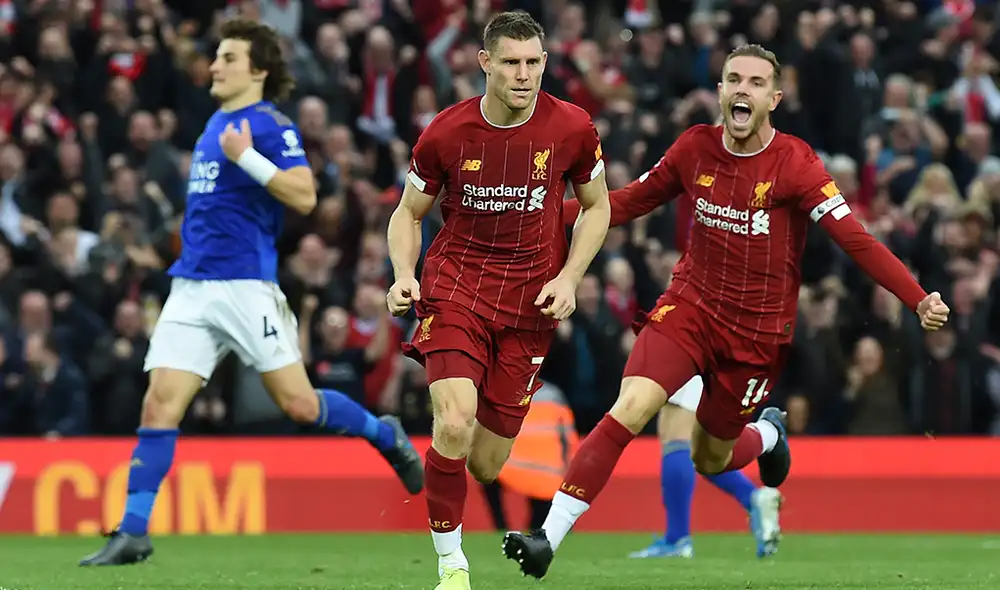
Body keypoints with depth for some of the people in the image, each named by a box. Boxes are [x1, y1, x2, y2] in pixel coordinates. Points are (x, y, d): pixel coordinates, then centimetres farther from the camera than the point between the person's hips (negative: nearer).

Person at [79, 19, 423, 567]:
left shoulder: (270, 125, -7)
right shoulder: (216, 123, 17)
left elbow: (305, 196, -18)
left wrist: (246, 157, -22)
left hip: (246, 285, -7)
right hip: (192, 287, 7)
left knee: (297, 403, -4)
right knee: (159, 404, -5)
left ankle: (385, 435, 24)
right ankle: (132, 532, -6)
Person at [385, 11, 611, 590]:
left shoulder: (572, 128, -4)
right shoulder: (446, 133, -6)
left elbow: (597, 206, 11)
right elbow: (409, 213, 8)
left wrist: (568, 278, -2)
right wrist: (404, 275, -10)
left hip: (529, 303, 1)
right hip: (455, 286, -1)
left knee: (485, 464, 1)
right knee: (455, 423, -25)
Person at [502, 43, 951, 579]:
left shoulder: (795, 164, -14)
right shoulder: (695, 148, -4)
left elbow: (855, 240, -19)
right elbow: (632, 200, 10)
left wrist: (919, 299, -30)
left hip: (758, 329, -1)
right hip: (690, 306, 2)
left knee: (710, 459, 11)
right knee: (628, 411, -21)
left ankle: (767, 433, 48)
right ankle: (548, 538, -20)